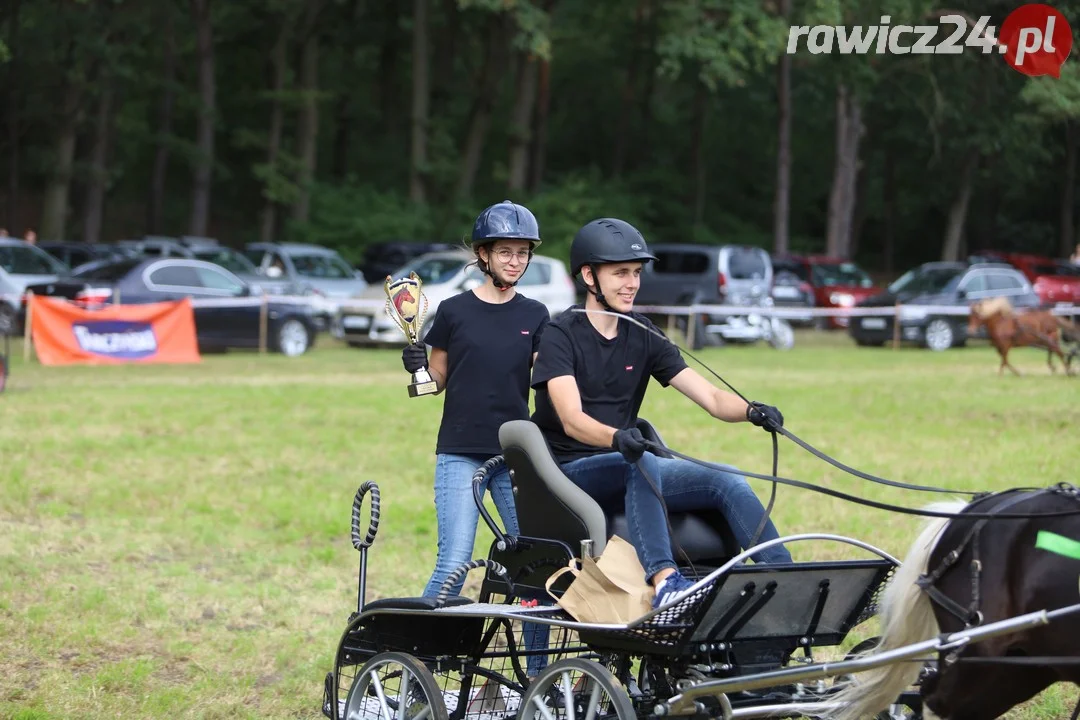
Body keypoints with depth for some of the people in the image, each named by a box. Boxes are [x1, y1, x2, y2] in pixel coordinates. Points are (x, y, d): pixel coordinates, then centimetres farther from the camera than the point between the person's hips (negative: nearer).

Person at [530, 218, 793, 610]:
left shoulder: (643, 336, 10)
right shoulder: (561, 335, -7)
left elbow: (710, 397, 1)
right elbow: (571, 419, -22)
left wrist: (752, 411, -21)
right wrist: (617, 438, -43)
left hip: (629, 467, 6)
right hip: (570, 471, -6)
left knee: (726, 479, -15)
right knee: (641, 464, -36)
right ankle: (664, 579, -53)